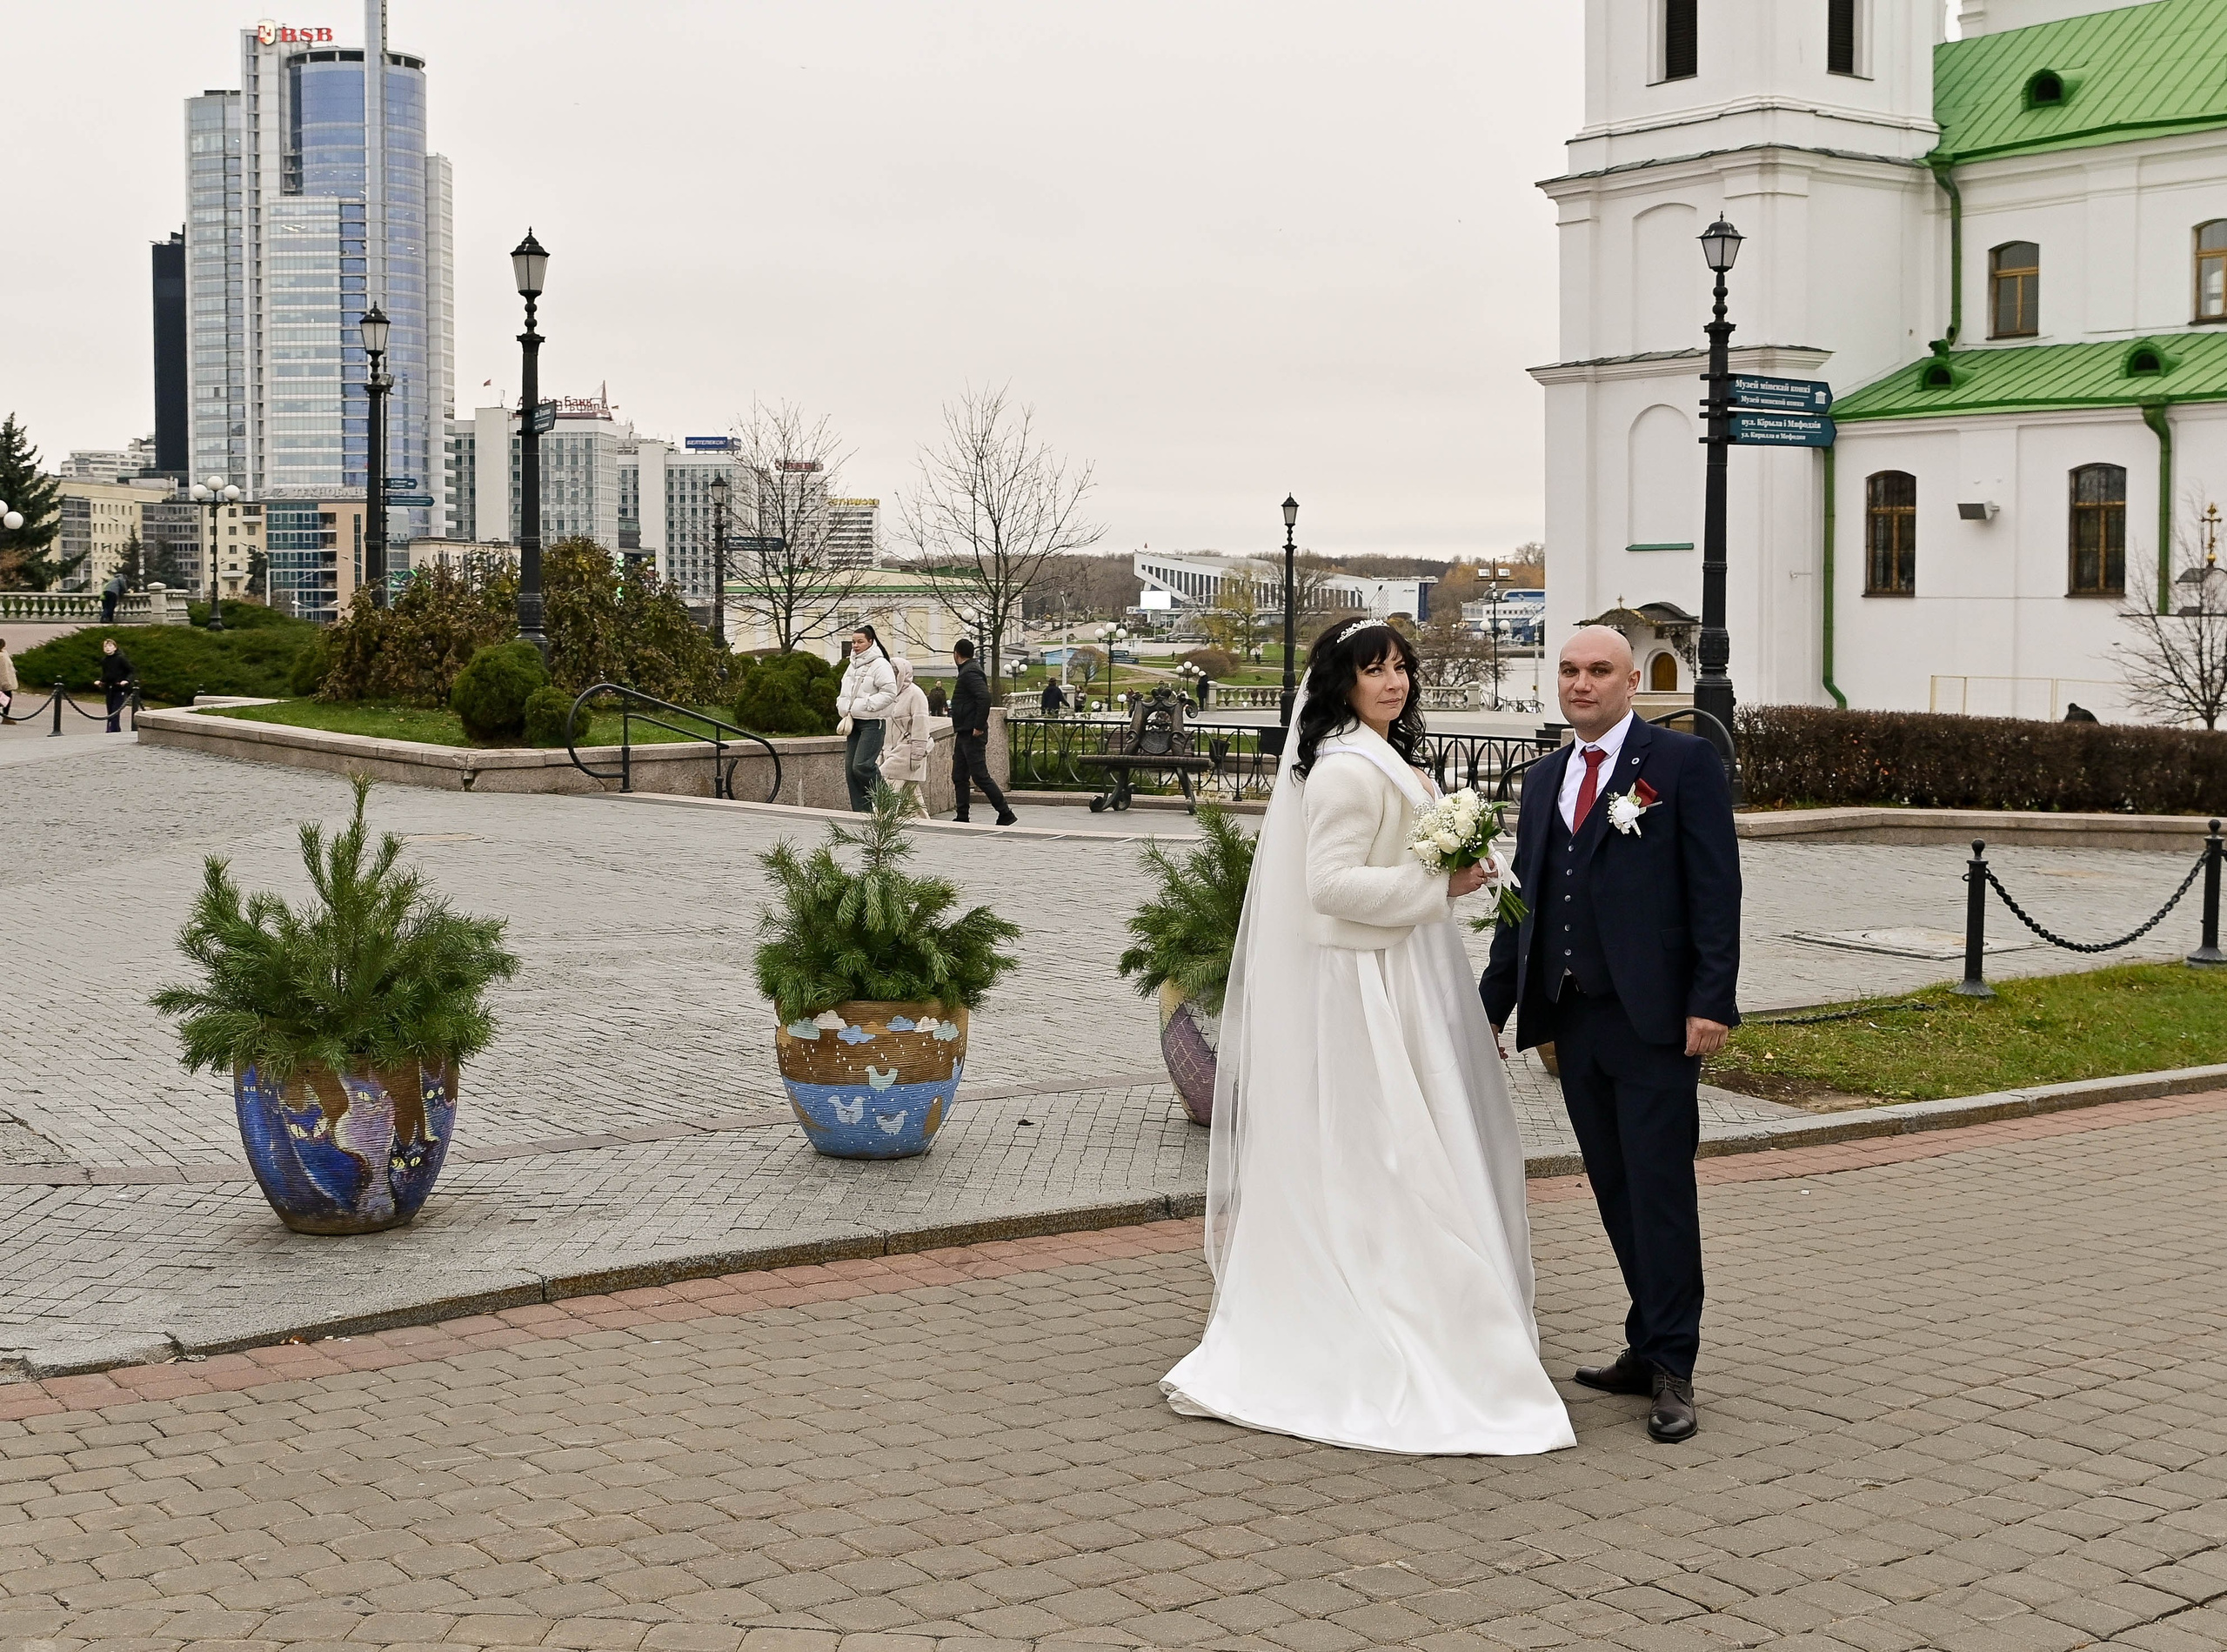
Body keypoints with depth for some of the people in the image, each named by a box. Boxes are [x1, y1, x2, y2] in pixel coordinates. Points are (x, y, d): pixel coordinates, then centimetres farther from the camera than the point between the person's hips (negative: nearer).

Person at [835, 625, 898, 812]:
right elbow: (844, 693, 23)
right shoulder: (853, 665, 16)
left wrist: (864, 705, -15)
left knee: (861, 766, -18)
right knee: (850, 768, 4)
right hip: (853, 721, 8)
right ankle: (861, 809, 9)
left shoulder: (879, 664, -9)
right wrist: (844, 710, 5)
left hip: (872, 722, -8)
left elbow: (889, 693, -16)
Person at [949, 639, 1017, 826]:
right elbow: (982, 697, 22)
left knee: (980, 776, -9)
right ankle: (962, 818, 12)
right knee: (959, 777, 10)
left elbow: (985, 697, -27)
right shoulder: (968, 671, 17)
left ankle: (1005, 814, -5)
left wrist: (979, 727, -24)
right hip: (964, 734, 10)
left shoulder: (970, 673, -14)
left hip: (973, 735, -10)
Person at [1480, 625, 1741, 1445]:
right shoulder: (1544, 779, 16)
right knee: (1615, 1191, 11)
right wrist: (1490, 1007, 14)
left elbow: (1716, 887, -8)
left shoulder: (1684, 761, -2)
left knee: (1659, 1187, -5)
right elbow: (1524, 901, 18)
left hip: (1654, 1016, -6)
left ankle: (1671, 1367, 2)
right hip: (1572, 1018, 6)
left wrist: (1711, 1002, -15)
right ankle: (1651, 1346, 20)